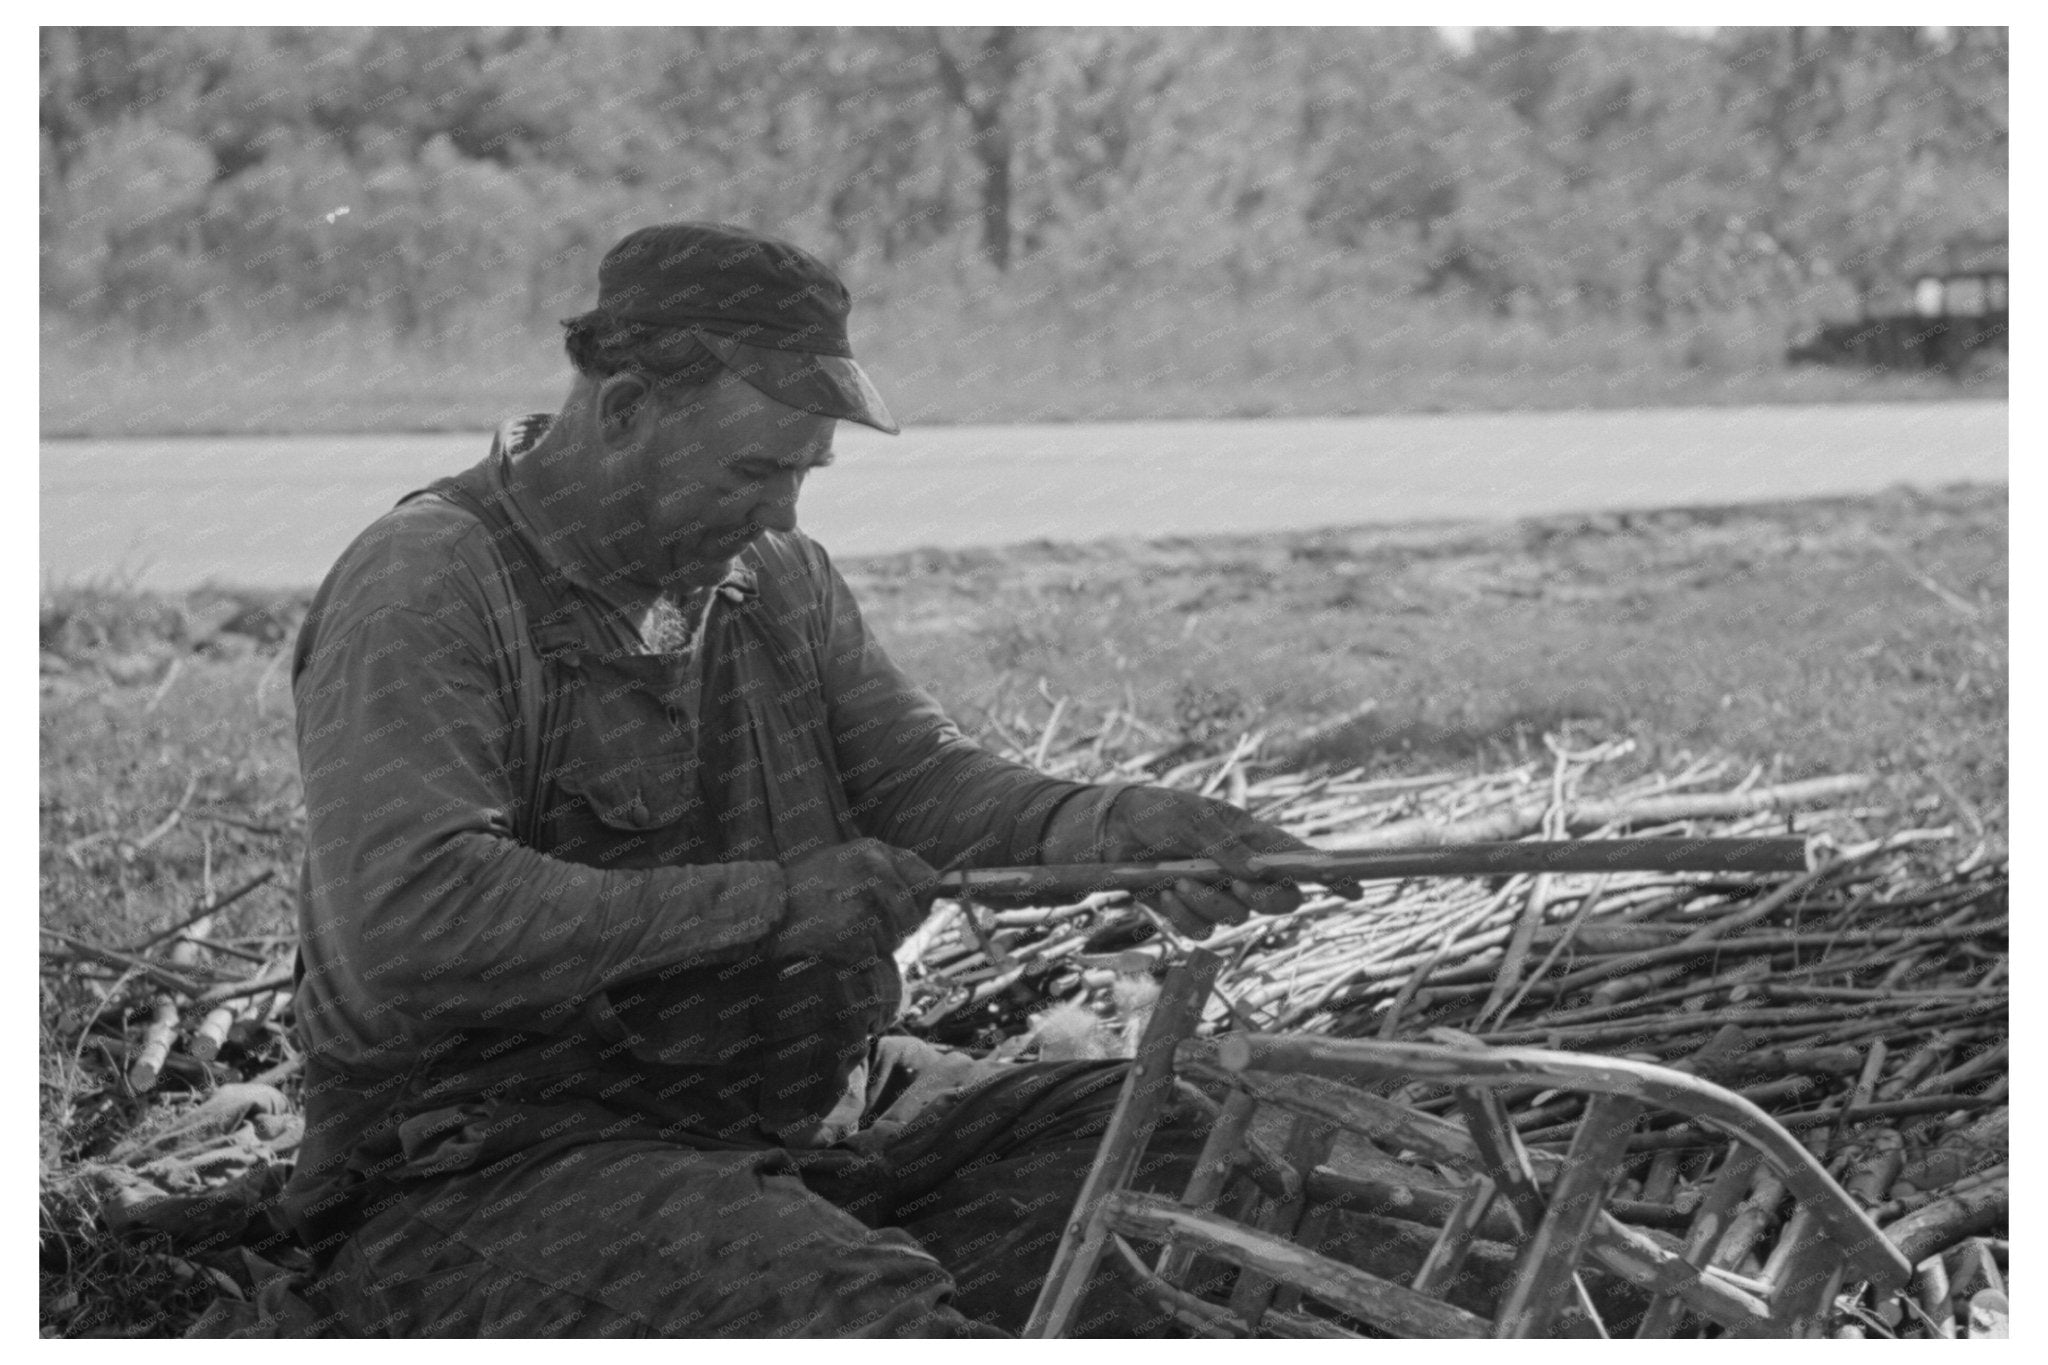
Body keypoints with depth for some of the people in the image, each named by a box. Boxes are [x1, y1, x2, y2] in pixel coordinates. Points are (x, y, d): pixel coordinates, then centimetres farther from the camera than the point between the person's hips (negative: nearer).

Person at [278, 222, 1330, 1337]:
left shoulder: (781, 577, 14)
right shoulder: (423, 589, -14)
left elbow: (916, 777, 6)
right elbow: (403, 932, -27)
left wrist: (1115, 827, -16)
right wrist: (769, 906, -26)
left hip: (806, 1110, 8)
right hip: (494, 1176, -8)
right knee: (862, 1315, -35)